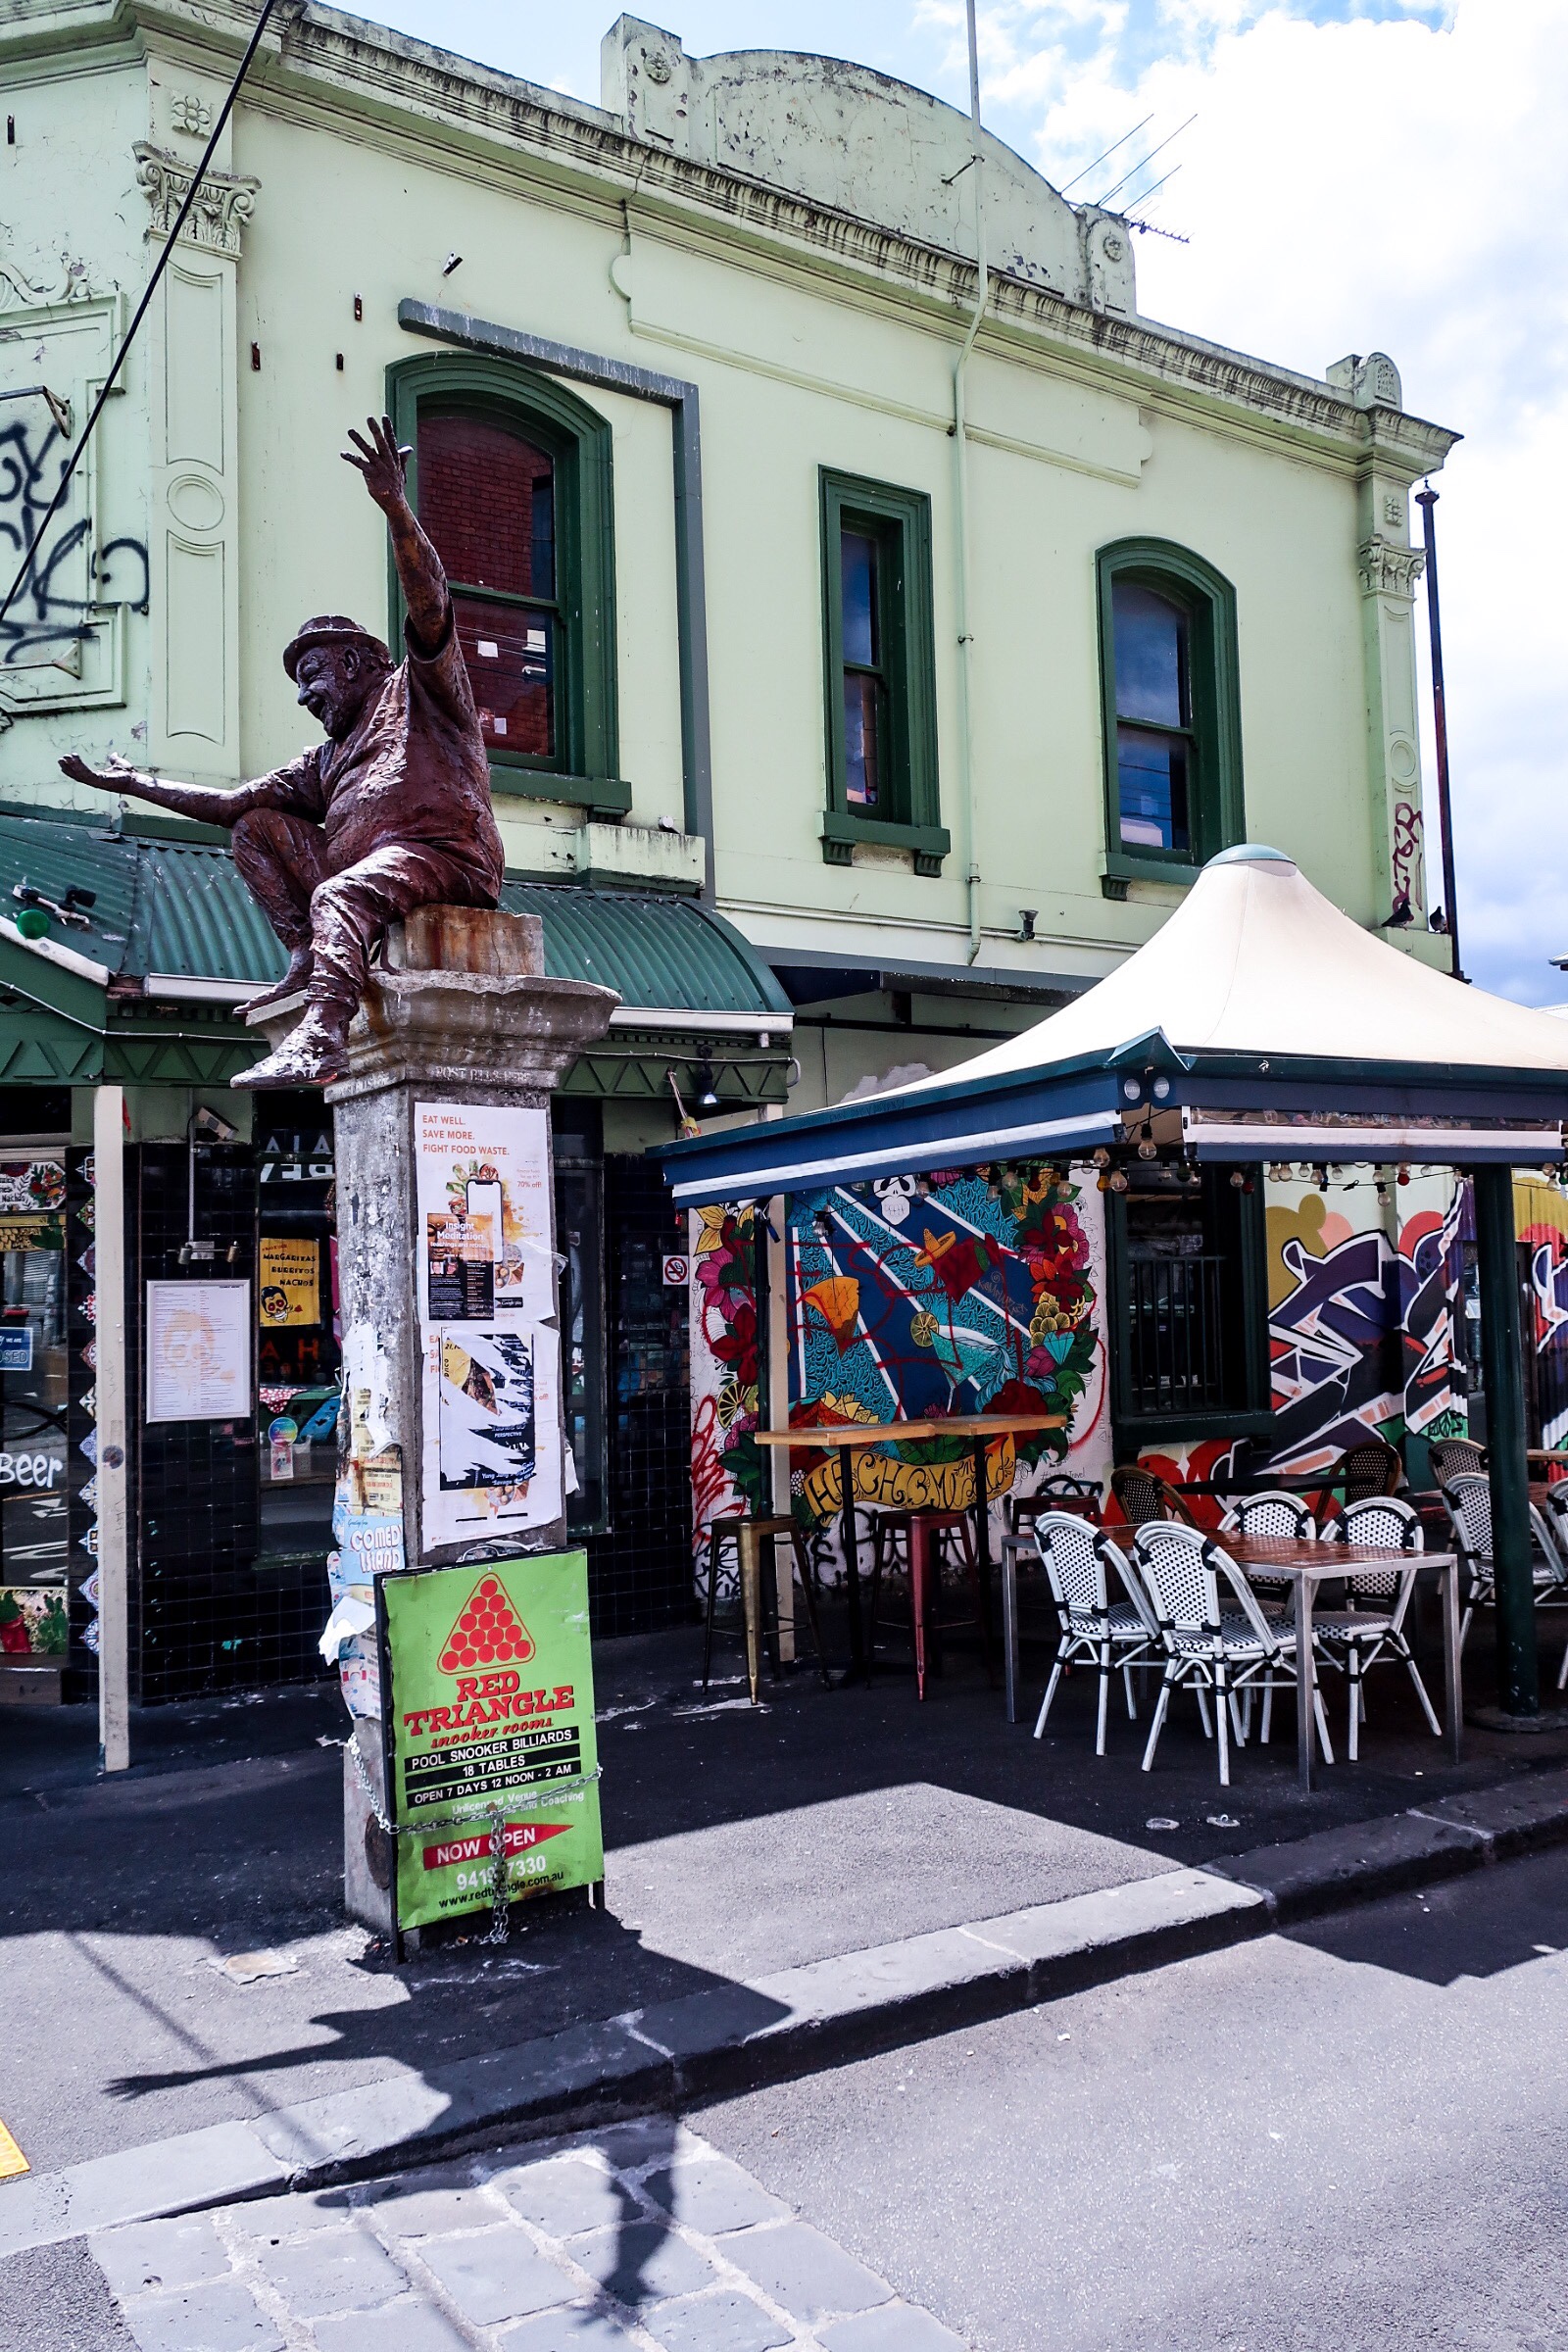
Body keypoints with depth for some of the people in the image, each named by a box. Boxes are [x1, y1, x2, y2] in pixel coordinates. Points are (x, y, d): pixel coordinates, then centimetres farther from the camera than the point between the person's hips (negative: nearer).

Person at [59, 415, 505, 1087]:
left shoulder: (416, 690, 12)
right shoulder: (324, 760, 31)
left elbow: (429, 604, -7)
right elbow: (233, 803, 29)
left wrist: (396, 509, -21)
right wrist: (136, 783, 28)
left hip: (444, 857, -8)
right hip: (362, 871, 8)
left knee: (339, 893, -35)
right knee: (257, 828, 10)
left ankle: (318, 1043, -54)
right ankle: (305, 955, -9)